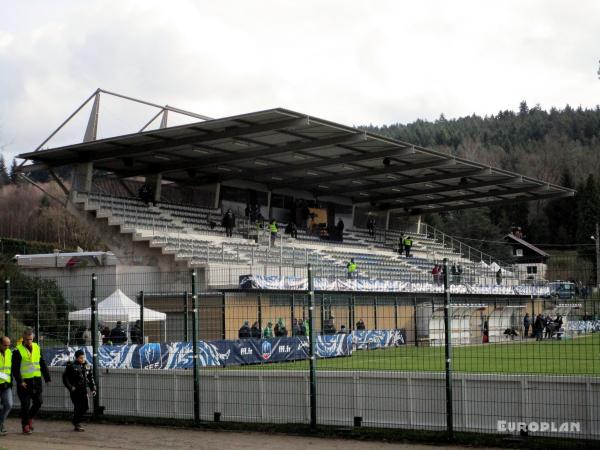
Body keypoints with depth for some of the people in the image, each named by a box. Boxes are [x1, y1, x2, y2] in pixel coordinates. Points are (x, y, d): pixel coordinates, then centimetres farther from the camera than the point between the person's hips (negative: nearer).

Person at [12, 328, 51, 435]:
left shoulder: (37, 348, 10)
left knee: (38, 402, 6)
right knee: (26, 404, -1)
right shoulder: (18, 351, -7)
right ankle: (25, 426, 11)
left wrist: (47, 377, 10)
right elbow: (15, 368, -10)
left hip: (36, 380, 5)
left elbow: (43, 364, 14)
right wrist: (20, 381, -18)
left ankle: (30, 417, 29)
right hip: (24, 382, -5)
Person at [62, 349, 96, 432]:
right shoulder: (71, 366, -7)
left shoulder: (87, 366, 9)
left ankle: (77, 420, 27)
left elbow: (90, 378, 16)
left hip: (84, 389, 6)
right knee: (77, 406, -6)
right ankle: (77, 424, 7)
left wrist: (93, 388, 10)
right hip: (75, 390, -6)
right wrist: (70, 387, -12)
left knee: (86, 406, 6)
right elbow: (65, 377, -5)